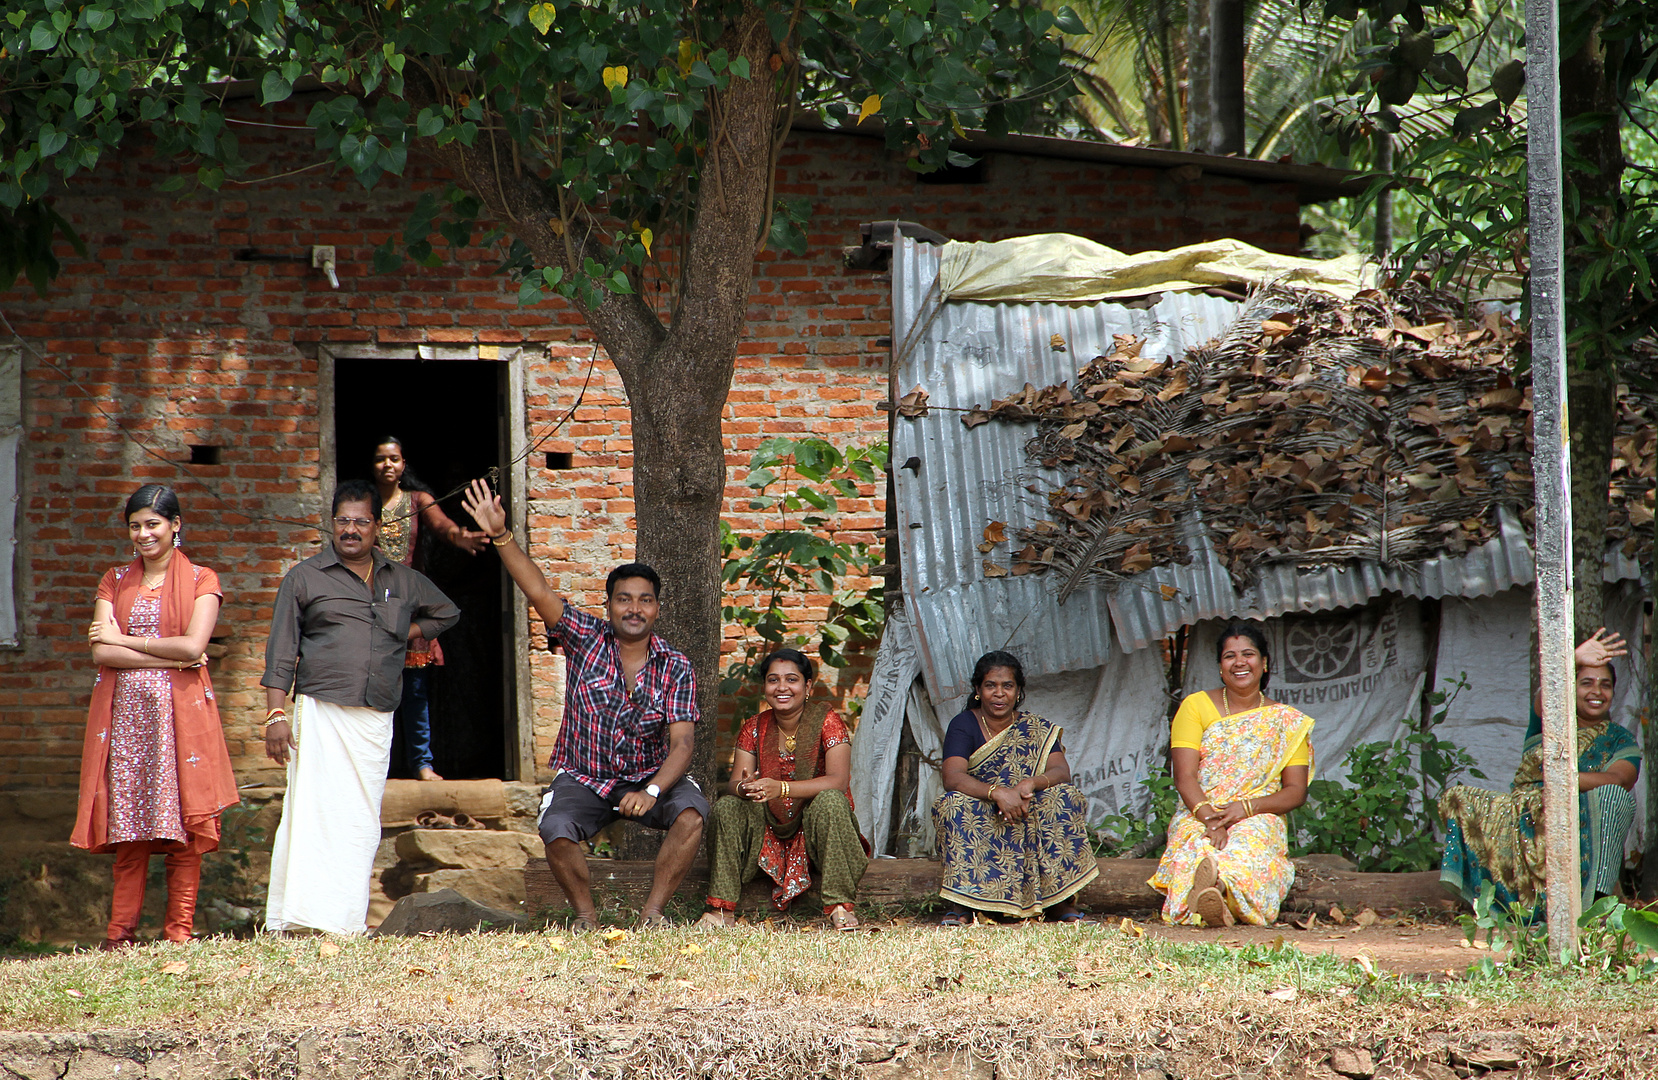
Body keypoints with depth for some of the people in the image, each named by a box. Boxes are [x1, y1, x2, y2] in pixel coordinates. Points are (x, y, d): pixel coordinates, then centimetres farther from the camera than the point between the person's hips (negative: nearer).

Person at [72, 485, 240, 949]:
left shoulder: (201, 580, 6)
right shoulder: (115, 581, 14)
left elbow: (193, 646, -9)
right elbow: (101, 652, 1)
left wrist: (123, 640, -4)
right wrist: (170, 657, -8)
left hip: (180, 713, -2)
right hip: (124, 713, 2)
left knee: (182, 823, -6)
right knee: (128, 824, -2)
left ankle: (179, 931, -3)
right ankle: (121, 932, -1)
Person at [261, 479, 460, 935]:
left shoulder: (403, 581, 17)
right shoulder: (306, 578, 7)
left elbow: (446, 613, 33)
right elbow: (281, 652, 4)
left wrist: (404, 634, 15)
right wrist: (276, 714, -6)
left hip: (376, 720, 4)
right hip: (320, 710, -4)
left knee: (363, 821, 1)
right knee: (312, 812, -12)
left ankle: (347, 923, 3)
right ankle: (297, 920, -15)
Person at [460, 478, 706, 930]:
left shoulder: (675, 668, -7)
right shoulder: (586, 639, -5)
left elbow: (681, 743, -15)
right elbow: (539, 592, -16)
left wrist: (651, 791, -33)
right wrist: (501, 536, -29)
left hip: (651, 777, 0)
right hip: (583, 778, 0)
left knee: (691, 813, -29)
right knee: (556, 831, -29)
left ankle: (653, 911, -17)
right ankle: (585, 914, -4)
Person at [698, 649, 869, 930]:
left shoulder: (826, 721, -9)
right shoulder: (755, 728, 3)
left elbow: (838, 781, -23)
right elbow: (734, 783, -5)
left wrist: (781, 788, -36)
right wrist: (744, 788, -33)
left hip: (816, 832, -3)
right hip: (770, 832, 3)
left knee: (830, 801, -33)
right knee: (727, 807, -20)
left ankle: (839, 906, -34)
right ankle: (722, 908, -20)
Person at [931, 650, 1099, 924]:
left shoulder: (1036, 728, 4)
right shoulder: (964, 725, -4)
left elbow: (1061, 771, -11)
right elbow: (953, 778, -20)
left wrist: (1030, 784, -33)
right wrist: (998, 793, -37)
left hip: (1028, 823, 2)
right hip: (980, 822, -2)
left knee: (1063, 796, -24)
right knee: (955, 803, -32)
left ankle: (1061, 901, -27)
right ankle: (958, 904, -33)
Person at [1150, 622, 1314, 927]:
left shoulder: (1288, 722, 12)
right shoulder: (1196, 706, 10)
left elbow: (1296, 791, 5)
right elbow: (1185, 777, -2)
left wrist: (1246, 807, -14)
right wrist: (1209, 816, -22)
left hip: (1258, 818, -1)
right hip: (1197, 815, 1)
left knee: (1251, 839, -39)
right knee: (1200, 843, -36)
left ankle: (1217, 884, -71)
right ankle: (1210, 902, -68)